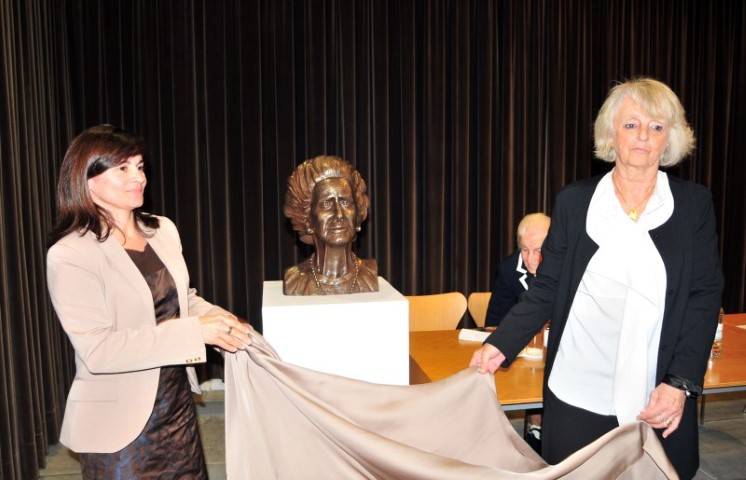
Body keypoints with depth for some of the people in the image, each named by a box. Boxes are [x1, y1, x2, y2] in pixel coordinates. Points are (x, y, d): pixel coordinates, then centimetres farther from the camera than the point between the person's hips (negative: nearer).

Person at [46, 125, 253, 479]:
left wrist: (222, 321, -5)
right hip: (120, 423, -6)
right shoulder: (70, 256, -17)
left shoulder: (163, 230, 2)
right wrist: (196, 332, -27)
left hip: (178, 404, 6)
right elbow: (97, 350, -23)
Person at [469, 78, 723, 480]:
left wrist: (680, 383, -11)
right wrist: (500, 345, -10)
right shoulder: (574, 201, 2)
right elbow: (546, 289, 3)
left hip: (660, 403, 0)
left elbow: (704, 298, 0)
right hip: (577, 396, 0)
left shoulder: (694, 204, 2)